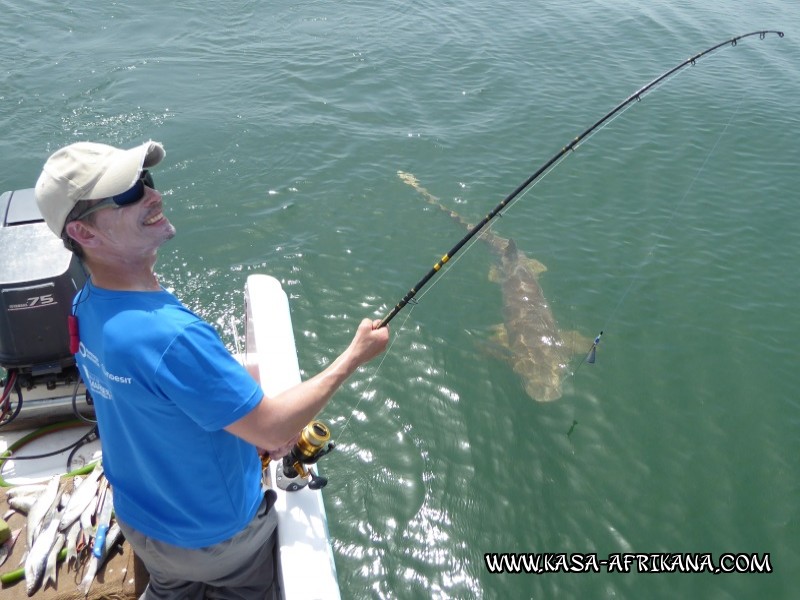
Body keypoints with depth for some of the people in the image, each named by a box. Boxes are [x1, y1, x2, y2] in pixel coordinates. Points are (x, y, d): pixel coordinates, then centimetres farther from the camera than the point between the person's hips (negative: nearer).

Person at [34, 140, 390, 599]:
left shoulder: (87, 305, -11)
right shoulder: (170, 336, -40)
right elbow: (276, 431, -30)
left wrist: (248, 422, -3)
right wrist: (355, 356, -20)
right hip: (212, 534, -6)